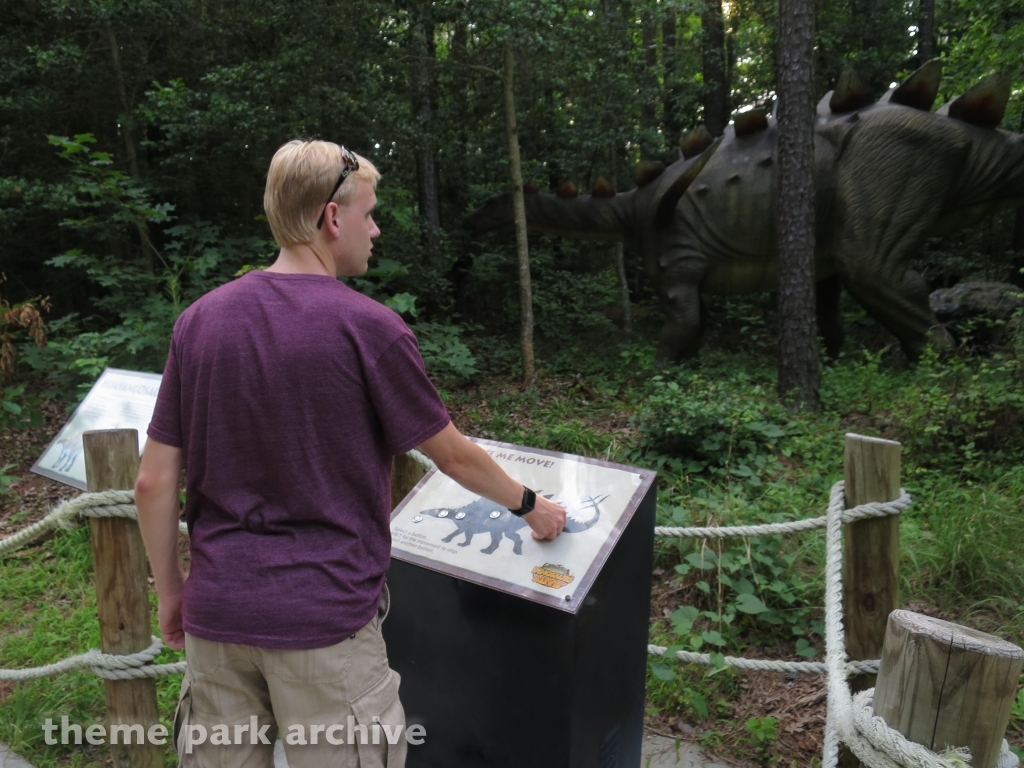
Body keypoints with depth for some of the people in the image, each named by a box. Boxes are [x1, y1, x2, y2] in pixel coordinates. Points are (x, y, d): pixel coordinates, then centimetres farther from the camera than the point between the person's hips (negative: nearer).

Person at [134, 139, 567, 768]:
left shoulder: (200, 319, -1)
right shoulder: (368, 327, -14)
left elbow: (154, 483, 2)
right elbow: (455, 458, -4)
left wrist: (171, 589, 15)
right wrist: (530, 506, 13)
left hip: (216, 615, 5)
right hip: (322, 618, -4)